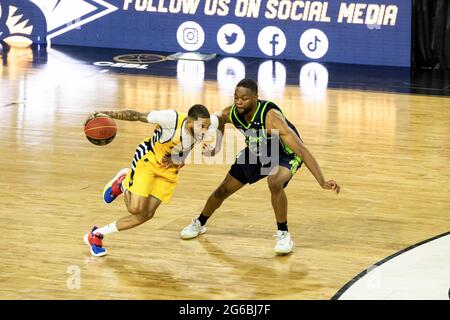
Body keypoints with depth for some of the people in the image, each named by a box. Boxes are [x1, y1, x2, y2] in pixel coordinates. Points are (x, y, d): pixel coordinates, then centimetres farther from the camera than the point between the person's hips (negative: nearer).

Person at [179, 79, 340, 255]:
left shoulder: (271, 117, -40)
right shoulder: (231, 113, -23)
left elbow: (301, 149, -43)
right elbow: (218, 121, 7)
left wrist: (322, 182, -47)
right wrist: (216, 146, 10)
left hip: (285, 155, -6)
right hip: (256, 153, 6)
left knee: (274, 183, -36)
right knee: (223, 190, 11)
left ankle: (283, 235, -17)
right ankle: (199, 223, 39)